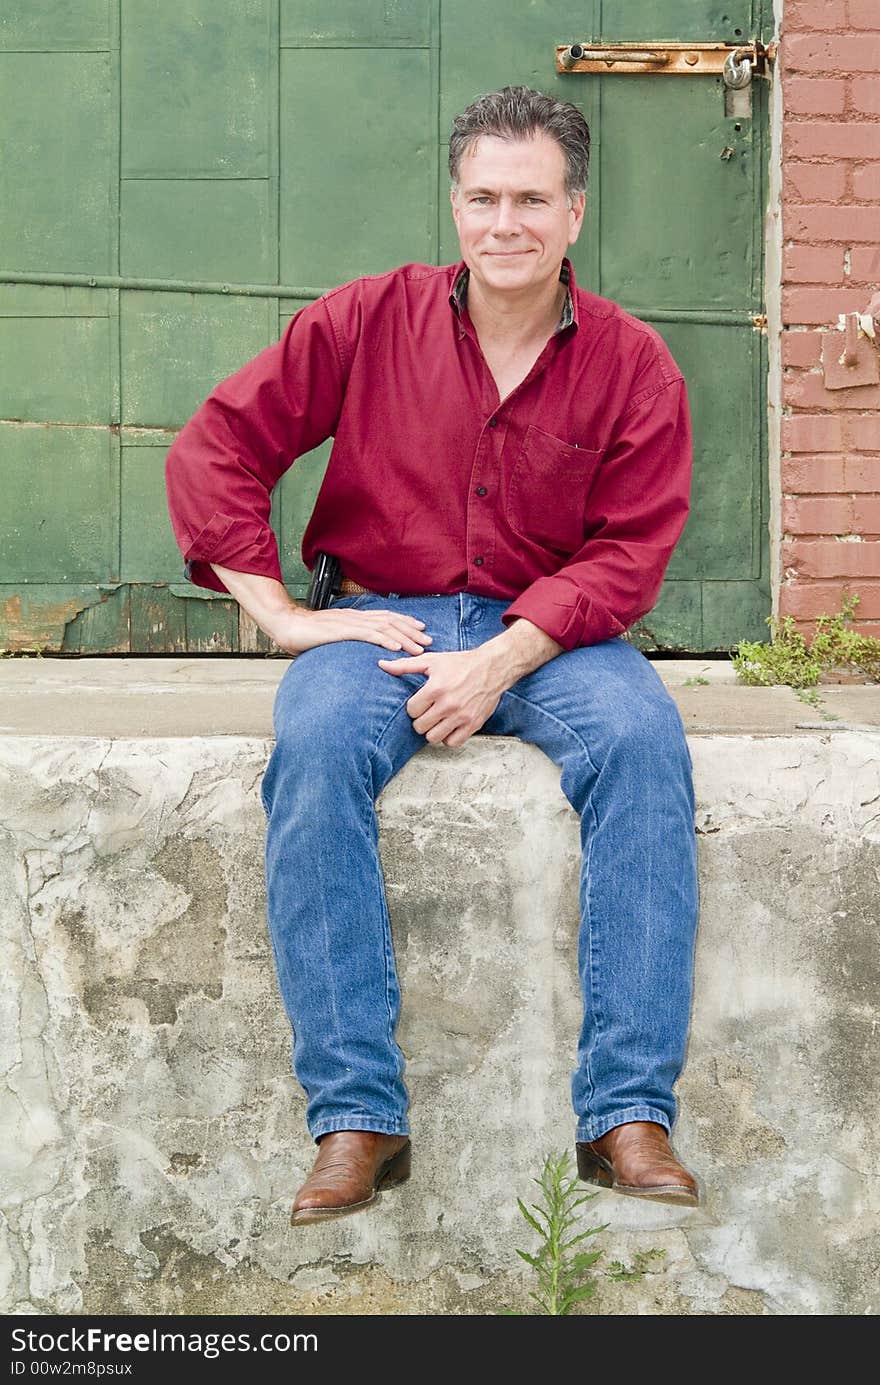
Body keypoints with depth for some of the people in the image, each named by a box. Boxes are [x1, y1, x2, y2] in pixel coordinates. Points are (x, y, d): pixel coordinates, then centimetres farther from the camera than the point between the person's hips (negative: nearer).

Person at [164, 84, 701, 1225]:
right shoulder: (366, 320, 2)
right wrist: (283, 615, -8)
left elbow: (626, 555, -3)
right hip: (378, 620, 0)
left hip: (549, 634, 0)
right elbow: (214, 448, 1)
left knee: (643, 737, -32)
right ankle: (357, 1118, -30)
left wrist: (501, 661, -18)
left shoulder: (631, 364, 2)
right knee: (315, 745, -33)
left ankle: (628, 1113, -29)